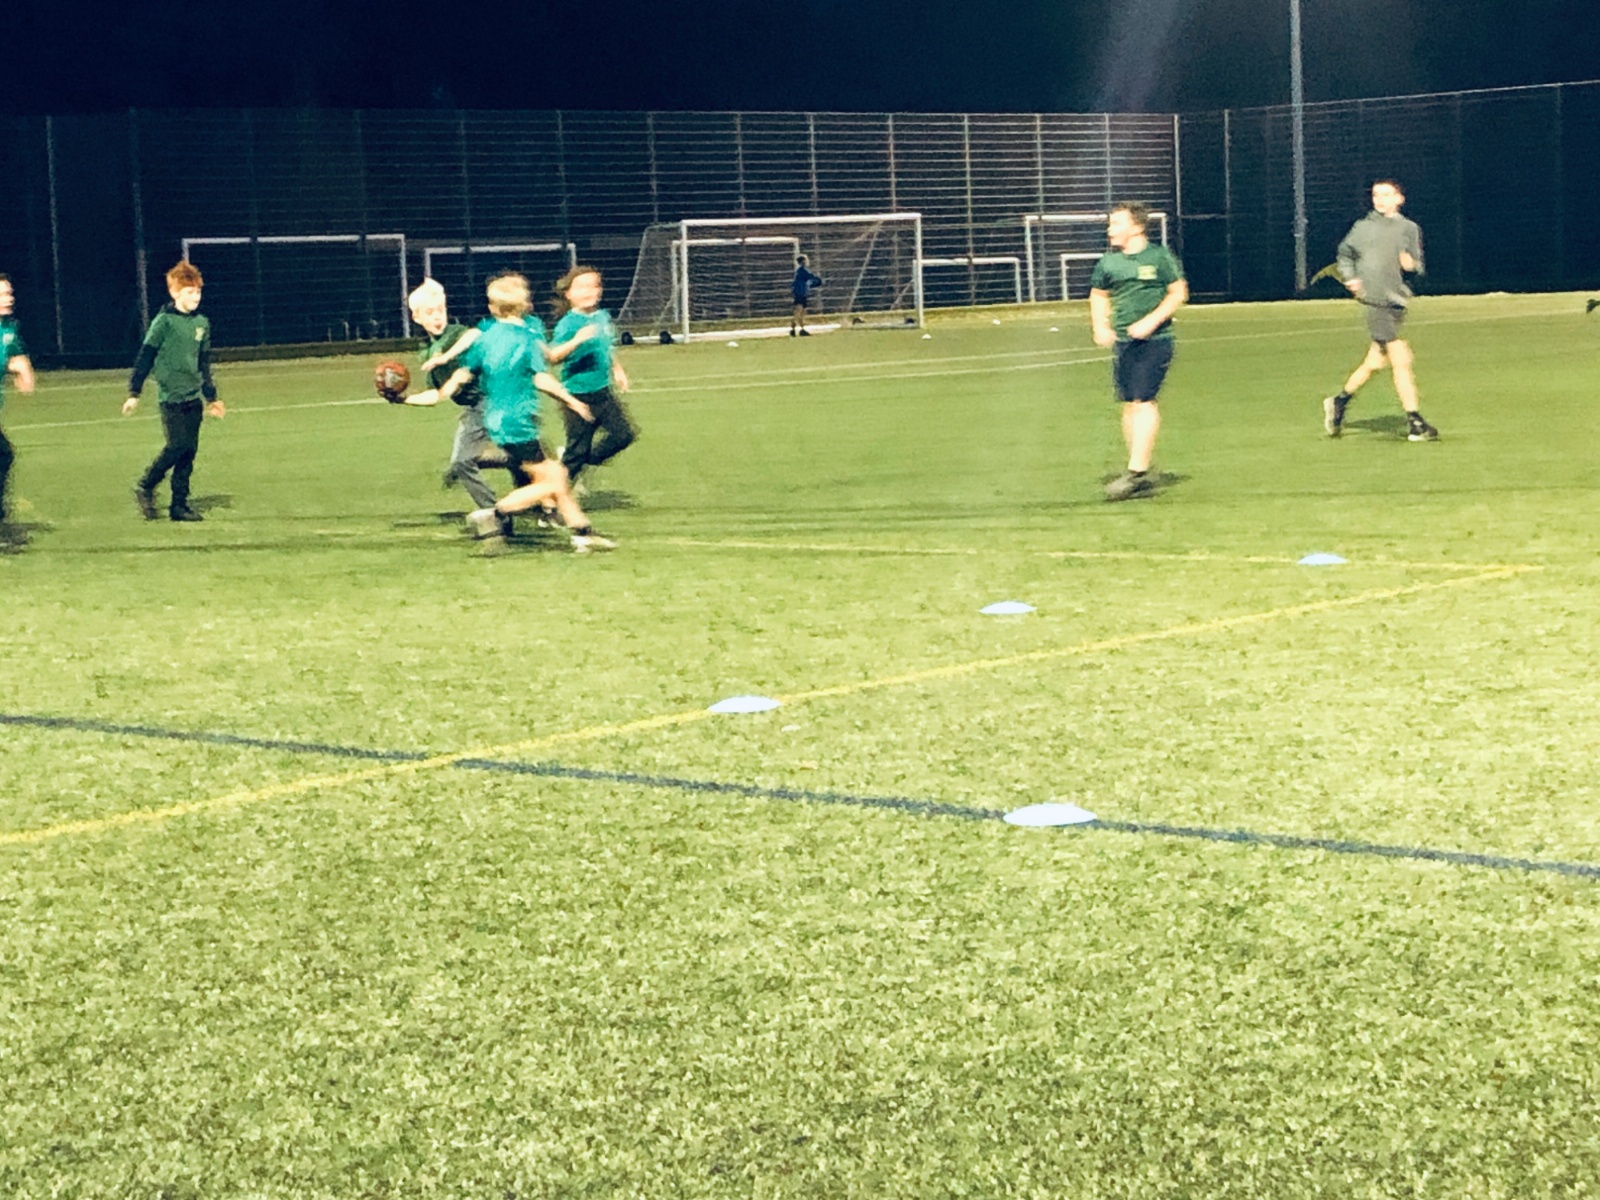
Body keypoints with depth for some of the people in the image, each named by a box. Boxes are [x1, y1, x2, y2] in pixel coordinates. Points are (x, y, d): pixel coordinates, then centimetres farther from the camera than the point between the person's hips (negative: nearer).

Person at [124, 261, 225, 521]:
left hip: (193, 397, 6)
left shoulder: (202, 323, 11)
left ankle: (180, 505, 9)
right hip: (172, 396, -6)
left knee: (189, 451, 4)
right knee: (177, 446, -13)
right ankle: (145, 487, 6)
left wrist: (211, 397, 22)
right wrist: (134, 393, -6)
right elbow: (145, 357, -4)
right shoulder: (164, 322, -7)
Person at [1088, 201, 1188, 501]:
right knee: (1128, 405, 6)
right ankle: (1141, 477, 13)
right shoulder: (1108, 262, 9)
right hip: (1122, 340, 5)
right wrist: (1100, 326, 3)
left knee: (1143, 401, -13)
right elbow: (1098, 296, 21)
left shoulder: (1160, 257, -4)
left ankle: (1136, 472, -15)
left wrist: (1150, 322, -13)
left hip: (1154, 340, -5)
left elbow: (1179, 293, -2)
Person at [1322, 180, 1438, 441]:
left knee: (1376, 361, 11)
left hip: (1397, 302, 4)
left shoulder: (1409, 228, 10)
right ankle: (1414, 423, -7)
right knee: (1402, 361, -11)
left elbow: (1418, 267, 11)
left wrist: (1411, 265, -11)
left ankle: (1339, 402, 32)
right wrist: (1350, 278, 5)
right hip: (1374, 302, -4)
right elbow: (1345, 253, 21)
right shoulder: (1362, 228, 6)